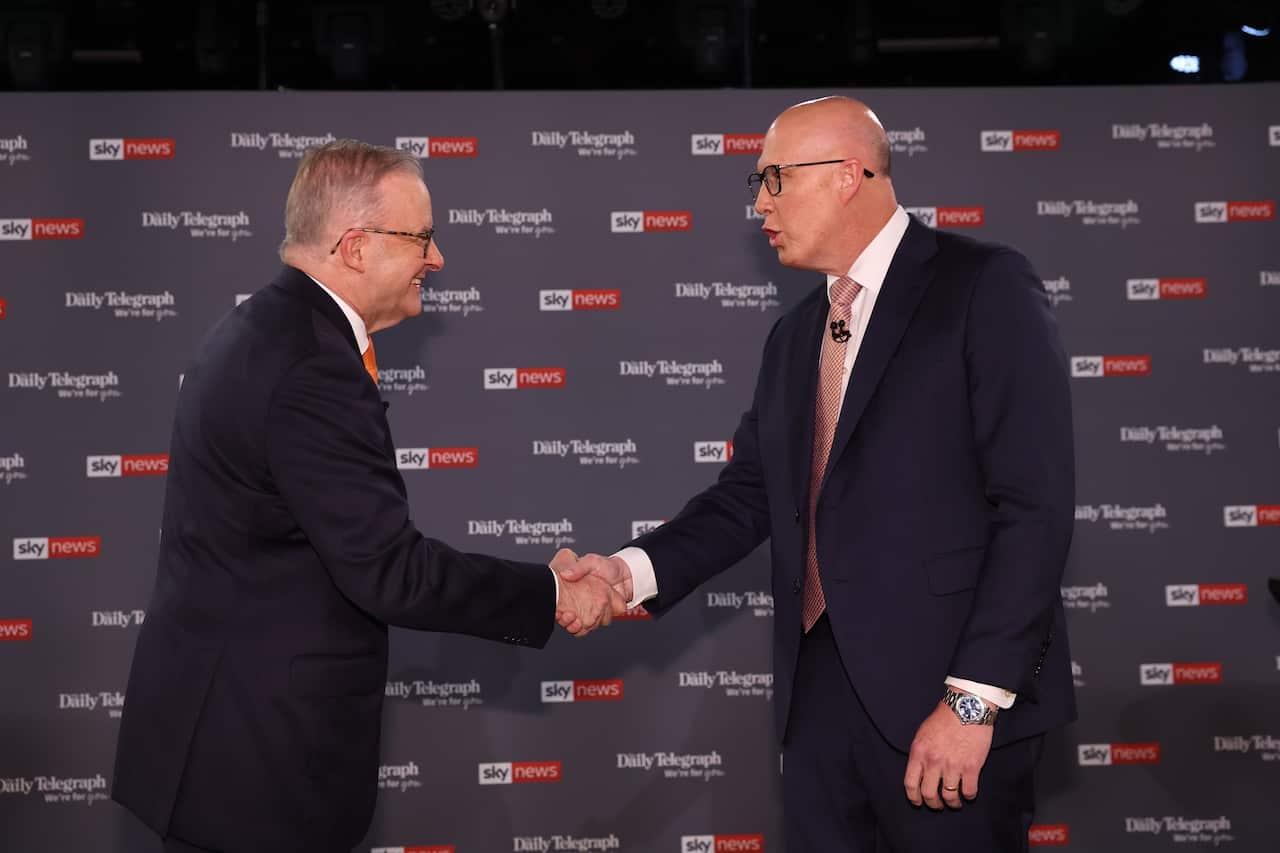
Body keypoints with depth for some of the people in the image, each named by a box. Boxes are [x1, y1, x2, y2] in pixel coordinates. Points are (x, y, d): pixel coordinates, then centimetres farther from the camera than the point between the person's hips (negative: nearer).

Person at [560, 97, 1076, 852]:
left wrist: (975, 698, -18)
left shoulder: (985, 288, -7)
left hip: (945, 689, -6)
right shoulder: (794, 336, 17)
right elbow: (751, 496, 13)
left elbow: (1035, 506, -13)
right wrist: (633, 571, -5)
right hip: (821, 688, 7)